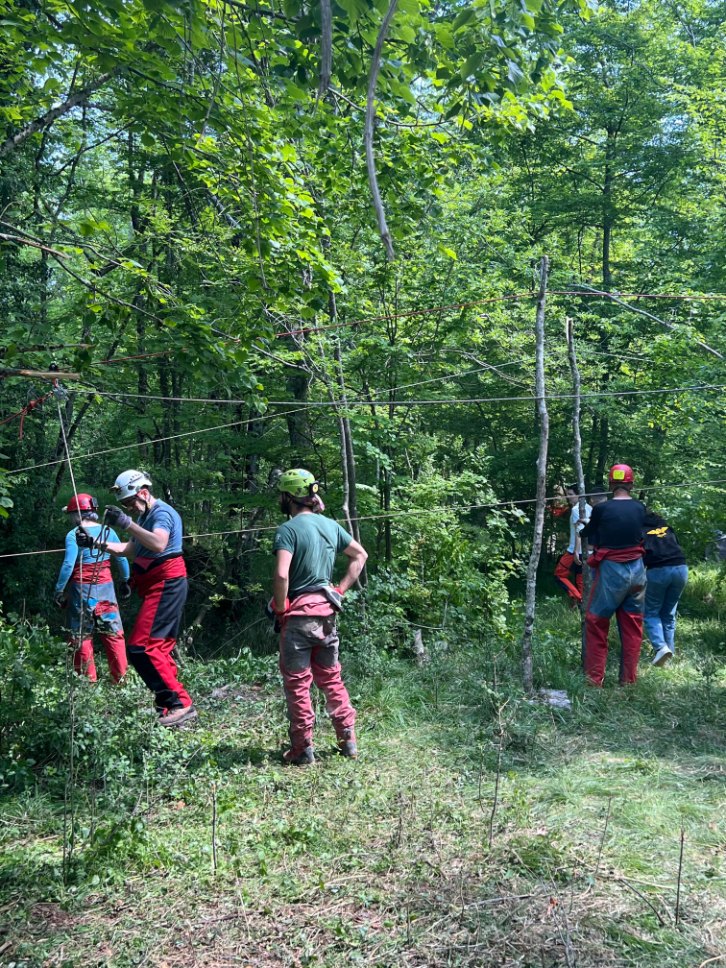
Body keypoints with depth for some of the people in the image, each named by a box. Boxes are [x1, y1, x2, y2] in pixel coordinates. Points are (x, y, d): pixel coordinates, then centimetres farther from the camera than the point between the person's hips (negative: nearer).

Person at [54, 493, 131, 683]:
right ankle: (121, 678, 9)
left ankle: (88, 681, 12)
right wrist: (125, 581, 18)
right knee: (114, 635, 8)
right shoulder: (108, 531, 1)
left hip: (81, 589, -3)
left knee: (82, 637, 8)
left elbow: (68, 565, -16)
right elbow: (122, 559, 5)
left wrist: (59, 591, -9)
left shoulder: (73, 535, -10)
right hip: (105, 587, 3)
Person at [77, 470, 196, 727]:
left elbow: (159, 544, -32)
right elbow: (130, 550, 22)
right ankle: (170, 704, 21)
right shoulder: (145, 516, 20)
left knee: (141, 648, -16)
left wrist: (128, 524, -33)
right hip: (159, 587, 11)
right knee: (159, 647, 14)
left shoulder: (161, 512, -13)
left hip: (165, 586, -11)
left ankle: (181, 704, -15)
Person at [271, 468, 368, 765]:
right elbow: (360, 555, 16)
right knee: (331, 678, 18)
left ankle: (303, 748, 13)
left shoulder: (288, 529, -14)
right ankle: (348, 740, 24)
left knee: (297, 683, 6)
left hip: (298, 614, -6)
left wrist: (280, 608, -10)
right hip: (327, 611, 7)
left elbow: (281, 575, -25)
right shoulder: (330, 525, 7)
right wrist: (341, 590, 13)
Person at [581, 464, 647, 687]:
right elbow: (640, 534, 6)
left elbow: (592, 539, 2)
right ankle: (628, 679, 16)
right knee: (632, 627, 12)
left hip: (611, 570, -3)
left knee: (596, 624, 7)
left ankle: (594, 678, 6)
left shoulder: (601, 509, -10)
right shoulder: (640, 509, -2)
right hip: (637, 570, 3)